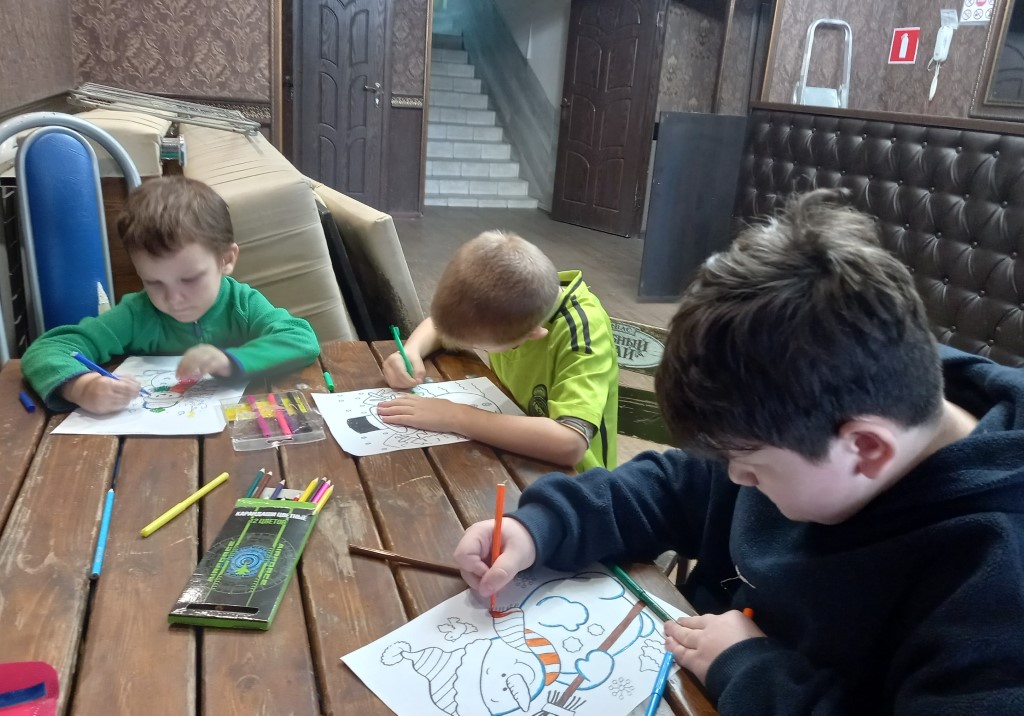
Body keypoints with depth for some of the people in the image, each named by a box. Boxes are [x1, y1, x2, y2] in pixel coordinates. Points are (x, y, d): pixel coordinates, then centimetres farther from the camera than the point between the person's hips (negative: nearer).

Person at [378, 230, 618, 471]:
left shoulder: (582, 333, -30)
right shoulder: (507, 303, -12)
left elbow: (569, 445, -43)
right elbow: (442, 321, 6)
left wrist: (455, 417, -37)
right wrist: (411, 351, -14)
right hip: (515, 456, 7)